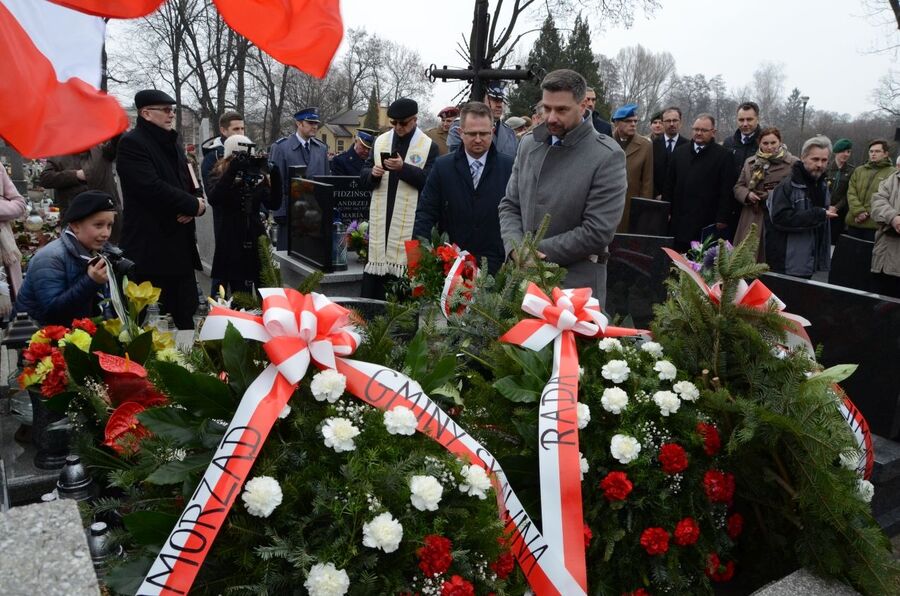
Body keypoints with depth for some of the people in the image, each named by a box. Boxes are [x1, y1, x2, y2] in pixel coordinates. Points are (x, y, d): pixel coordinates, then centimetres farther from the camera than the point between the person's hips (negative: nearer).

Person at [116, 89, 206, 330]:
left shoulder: (172, 142, 19)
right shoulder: (132, 143, -9)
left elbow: (191, 182, 18)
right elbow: (153, 188, -22)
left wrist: (196, 203, -6)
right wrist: (194, 205, -12)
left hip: (180, 245, 8)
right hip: (151, 248, -8)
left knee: (185, 317, 12)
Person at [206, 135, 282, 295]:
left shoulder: (258, 176, 7)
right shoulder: (218, 175, 1)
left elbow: (273, 204, 1)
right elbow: (213, 199, -20)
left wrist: (275, 178, -12)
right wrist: (232, 171, -25)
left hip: (255, 240, 3)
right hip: (229, 242, -3)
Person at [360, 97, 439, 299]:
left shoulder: (429, 146, 0)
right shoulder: (381, 141, 13)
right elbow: (364, 177, 14)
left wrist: (404, 167, -21)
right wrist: (372, 173, -8)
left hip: (409, 221, -4)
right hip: (380, 218, 4)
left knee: (403, 266, -3)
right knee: (376, 262, 6)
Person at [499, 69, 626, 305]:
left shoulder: (608, 156, -10)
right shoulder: (529, 143, 7)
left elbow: (598, 232, -15)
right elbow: (510, 205, 11)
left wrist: (538, 251, -12)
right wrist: (516, 247, -8)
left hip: (577, 282, -4)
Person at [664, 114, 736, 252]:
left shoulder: (723, 156, 0)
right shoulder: (680, 152, 13)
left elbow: (727, 191, -4)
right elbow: (669, 184, 15)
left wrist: (722, 218, -9)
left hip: (706, 224, -4)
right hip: (679, 219, 4)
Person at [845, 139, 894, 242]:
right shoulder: (858, 171, 15)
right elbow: (851, 193, 5)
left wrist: (868, 214, -16)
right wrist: (859, 212, -11)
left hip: (875, 224, -4)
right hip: (854, 222, 4)